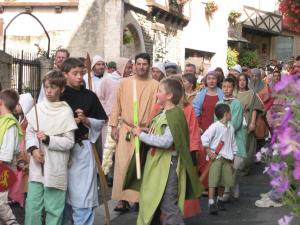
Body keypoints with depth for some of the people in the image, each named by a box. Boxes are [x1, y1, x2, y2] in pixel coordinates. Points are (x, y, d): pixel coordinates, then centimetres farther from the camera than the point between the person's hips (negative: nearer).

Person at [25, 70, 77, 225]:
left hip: (56, 168, -3)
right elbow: (29, 132, 8)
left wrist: (48, 139, -17)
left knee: (54, 209, 6)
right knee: (32, 205, 6)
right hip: (36, 167, 3)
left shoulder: (66, 112, -7)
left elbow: (69, 142, -8)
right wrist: (33, 149, -9)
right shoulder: (37, 109, 4)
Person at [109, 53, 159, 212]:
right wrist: (114, 126, 1)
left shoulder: (155, 85, 0)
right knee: (123, 164, -4)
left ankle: (140, 198, 14)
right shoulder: (124, 83, 3)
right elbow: (117, 106, 6)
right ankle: (123, 199, 1)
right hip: (126, 129, 1)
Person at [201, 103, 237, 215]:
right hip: (216, 157, -7)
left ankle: (220, 200, 27)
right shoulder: (215, 126, -12)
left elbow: (233, 143, 19)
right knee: (213, 180, -9)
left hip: (227, 158, 7)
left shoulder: (230, 127, 10)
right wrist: (209, 153, -15)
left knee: (224, 180, 11)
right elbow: (204, 138, -15)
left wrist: (233, 155, 16)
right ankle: (211, 204, -10)